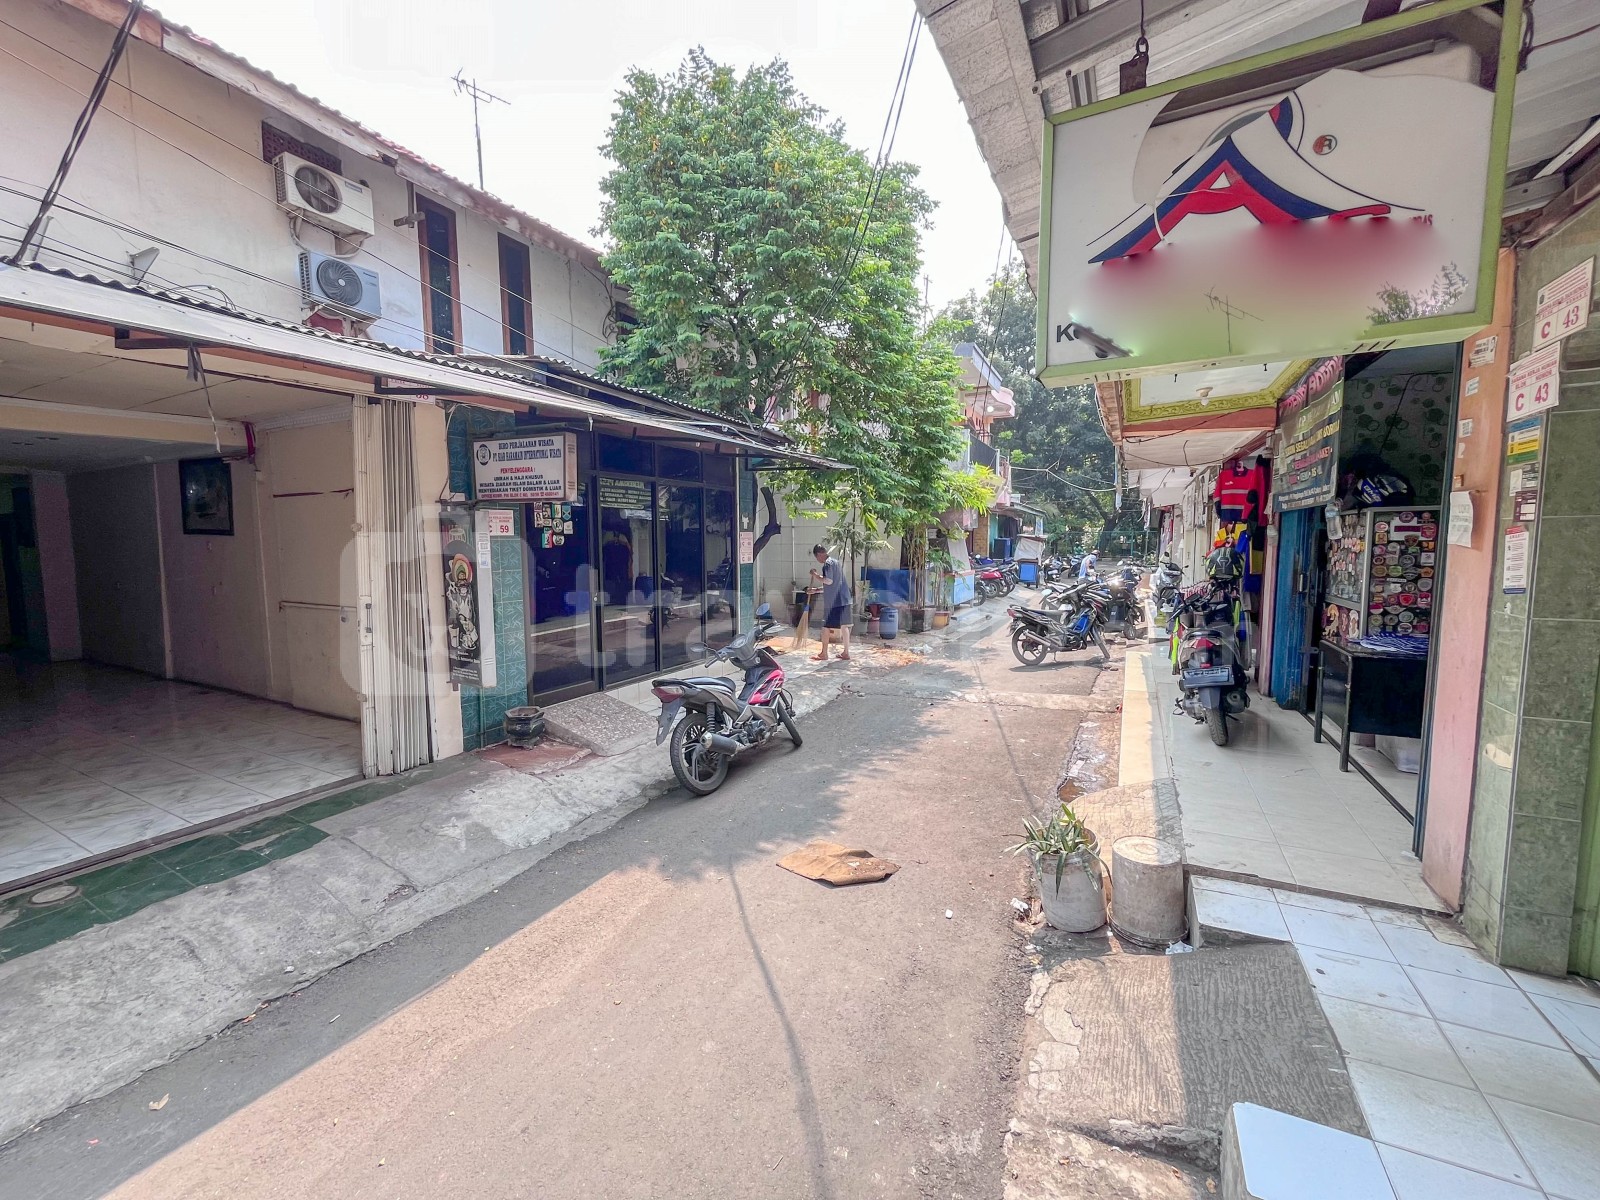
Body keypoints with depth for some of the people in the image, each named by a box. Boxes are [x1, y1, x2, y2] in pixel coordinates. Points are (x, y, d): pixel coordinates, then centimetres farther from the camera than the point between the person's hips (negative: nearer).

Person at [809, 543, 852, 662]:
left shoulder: (827, 564, -13)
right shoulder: (835, 561, 16)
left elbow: (828, 581, -22)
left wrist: (815, 574, -10)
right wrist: (817, 588, 24)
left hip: (833, 601, -9)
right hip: (844, 599, 9)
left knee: (826, 626, 1)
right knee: (844, 626, 10)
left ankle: (823, 654, 7)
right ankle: (846, 652, 13)